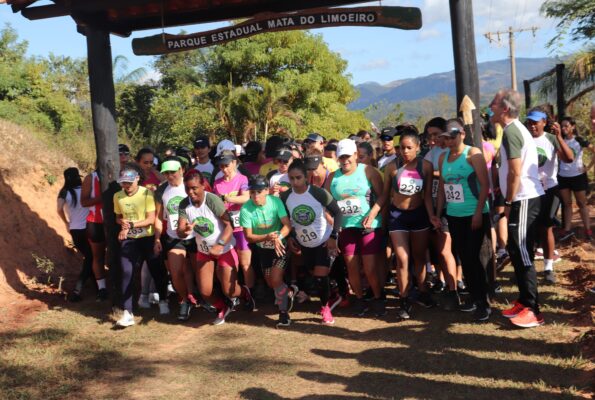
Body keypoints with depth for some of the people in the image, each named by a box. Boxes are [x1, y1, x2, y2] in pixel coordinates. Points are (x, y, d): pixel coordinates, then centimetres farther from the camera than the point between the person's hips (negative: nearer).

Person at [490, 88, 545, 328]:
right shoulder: (517, 129, 17)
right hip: (526, 199, 10)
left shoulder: (510, 132, -15)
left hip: (523, 201, -10)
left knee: (522, 256, -6)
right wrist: (510, 202, 19)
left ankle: (533, 310, -1)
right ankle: (525, 302, 22)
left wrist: (508, 203, -13)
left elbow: (515, 173, -20)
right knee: (519, 254, 14)